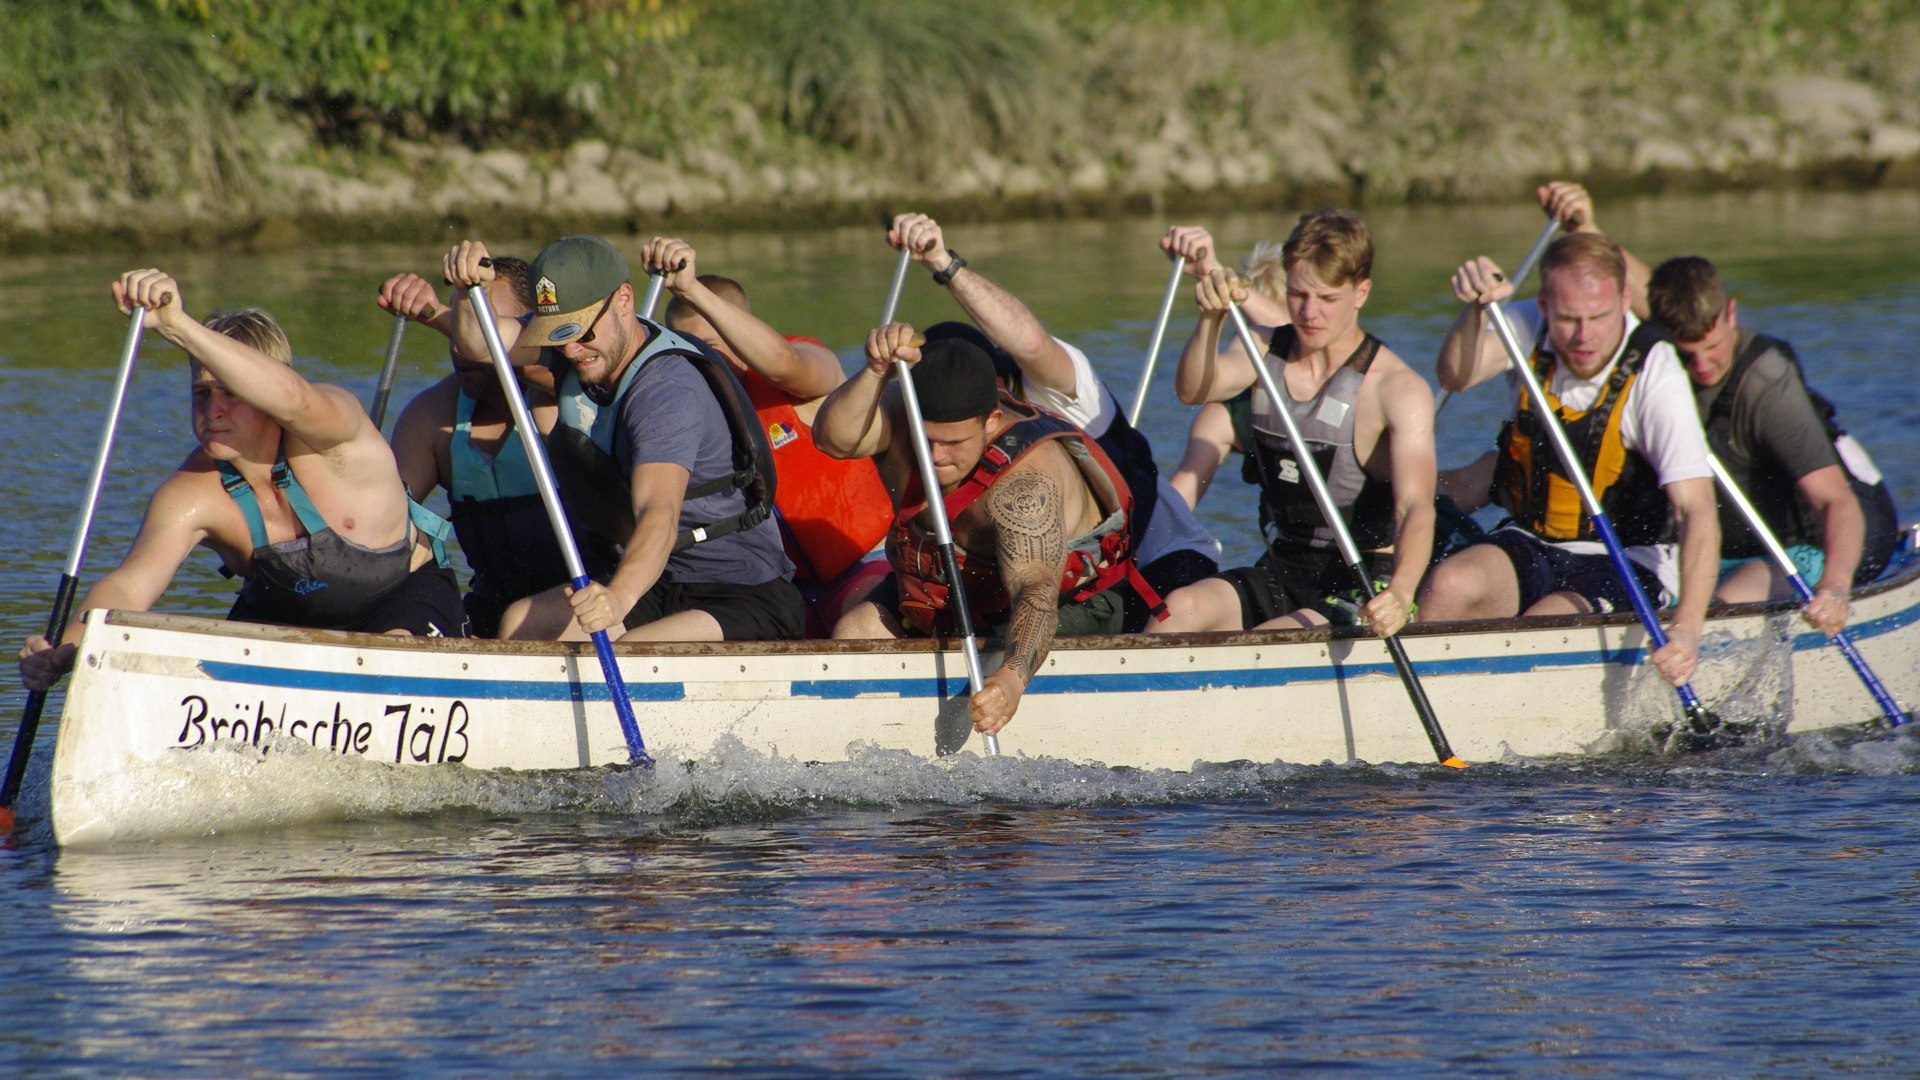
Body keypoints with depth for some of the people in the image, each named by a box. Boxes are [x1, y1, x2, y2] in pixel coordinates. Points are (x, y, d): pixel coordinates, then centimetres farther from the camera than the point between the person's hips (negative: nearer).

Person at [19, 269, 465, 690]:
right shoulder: (192, 495, -22)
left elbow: (291, 398, -56)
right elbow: (128, 586, -33)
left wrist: (177, 325, -69)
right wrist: (64, 650, -56)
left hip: (407, 591, -4)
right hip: (285, 611, 4)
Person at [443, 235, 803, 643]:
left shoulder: (669, 390, -24)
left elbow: (660, 514, -39)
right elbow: (479, 341, -5)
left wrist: (620, 596, -56)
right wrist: (470, 284, -27)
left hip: (746, 596, -8)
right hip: (655, 587, 8)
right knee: (521, 624, -14)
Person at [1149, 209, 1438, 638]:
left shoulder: (1398, 389, -12)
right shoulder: (1268, 354, 5)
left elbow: (1416, 506, -27)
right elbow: (1193, 389, -15)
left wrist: (1400, 593, -47)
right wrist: (1211, 320, -36)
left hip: (1361, 586, -5)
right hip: (1280, 571, 5)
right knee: (1181, 610, -23)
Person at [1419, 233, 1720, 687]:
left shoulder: (1654, 374, -19)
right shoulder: (1531, 330, -6)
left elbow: (1696, 510, -28)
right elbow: (1456, 376, -25)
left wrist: (1687, 627, -42)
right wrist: (1475, 309, -46)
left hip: (1625, 566, -3)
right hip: (1531, 546, 4)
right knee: (1449, 586, -27)